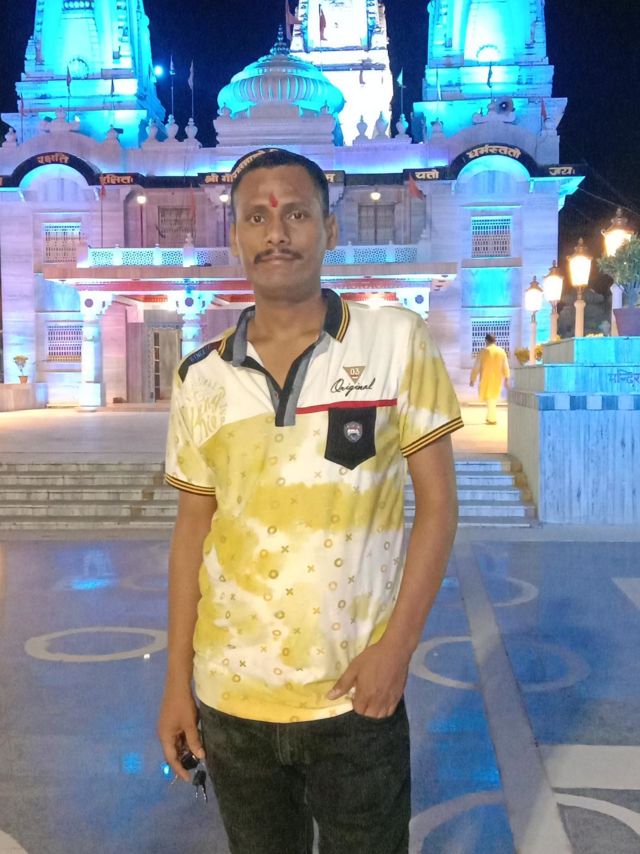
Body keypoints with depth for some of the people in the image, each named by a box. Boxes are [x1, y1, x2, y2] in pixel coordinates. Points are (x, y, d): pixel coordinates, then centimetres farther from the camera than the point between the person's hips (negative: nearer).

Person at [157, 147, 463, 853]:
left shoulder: (397, 341, -7)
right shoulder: (201, 378, 0)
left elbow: (437, 503, -4)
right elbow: (192, 530, 6)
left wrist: (397, 645, -11)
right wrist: (177, 681, 5)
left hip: (356, 696, -2)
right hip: (229, 699, 3)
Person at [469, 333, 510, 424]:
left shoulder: (483, 351, -10)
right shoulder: (501, 351, 2)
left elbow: (476, 366, -8)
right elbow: (505, 366, 6)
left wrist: (472, 379, -2)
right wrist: (506, 378, 14)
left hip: (486, 379, -4)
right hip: (497, 379, 4)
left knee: (489, 398, 4)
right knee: (493, 398, 17)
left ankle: (492, 419, 3)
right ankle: (490, 417, 20)